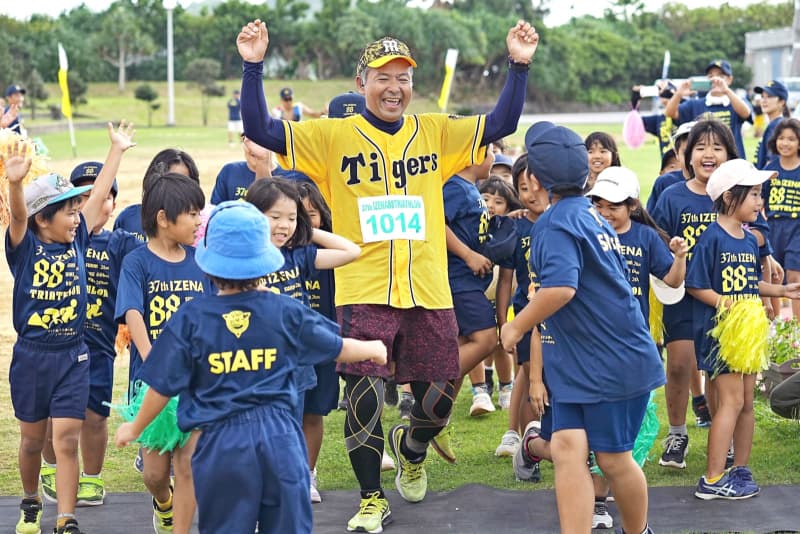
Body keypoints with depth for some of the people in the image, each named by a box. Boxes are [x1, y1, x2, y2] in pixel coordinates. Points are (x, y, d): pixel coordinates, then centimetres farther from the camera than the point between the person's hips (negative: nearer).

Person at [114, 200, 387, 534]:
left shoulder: (190, 318, -6)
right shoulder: (285, 312, -1)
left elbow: (163, 387, -2)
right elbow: (337, 348, 13)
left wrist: (135, 428, 15)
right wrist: (373, 350, 35)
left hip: (221, 442, -1)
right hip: (280, 438, 1)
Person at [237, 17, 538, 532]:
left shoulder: (436, 132, 7)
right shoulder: (333, 136, 0)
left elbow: (501, 123, 6)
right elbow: (260, 130, -5)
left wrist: (519, 66, -5)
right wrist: (254, 67, -15)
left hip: (429, 292, 3)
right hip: (364, 293, -3)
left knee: (439, 400, 10)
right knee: (364, 398, -5)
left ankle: (410, 446, 46)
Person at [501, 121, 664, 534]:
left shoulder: (557, 223, -18)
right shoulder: (588, 213, 10)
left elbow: (560, 287, -33)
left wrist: (516, 327, -19)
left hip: (615, 360, -8)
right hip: (573, 361, 8)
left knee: (612, 458, 6)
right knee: (567, 449, -4)